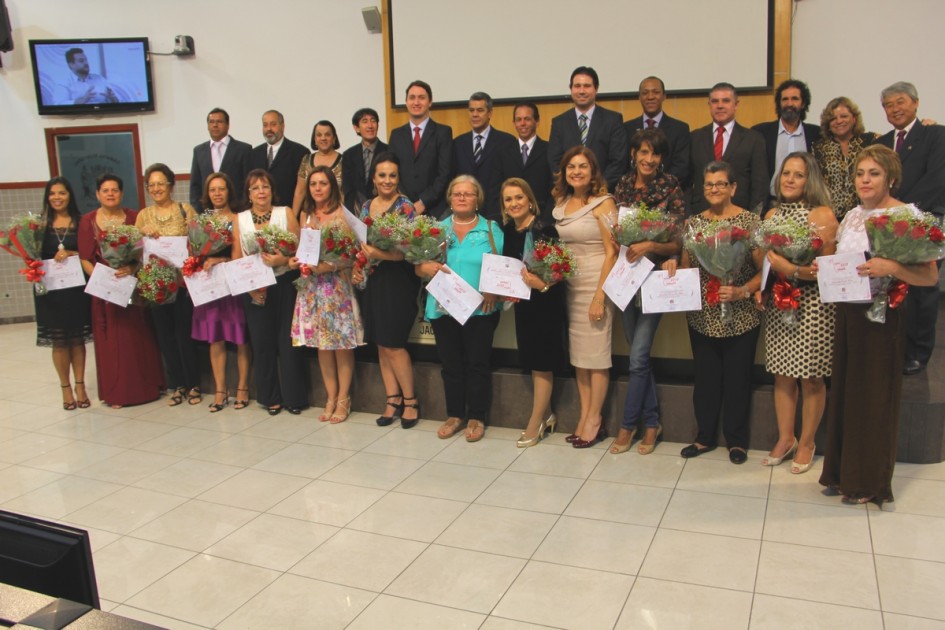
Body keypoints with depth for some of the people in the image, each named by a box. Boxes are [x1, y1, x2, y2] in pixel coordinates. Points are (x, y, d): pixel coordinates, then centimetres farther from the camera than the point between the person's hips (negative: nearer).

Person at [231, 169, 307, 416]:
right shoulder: (240, 219, 7)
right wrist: (249, 286, -8)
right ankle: (270, 396, 18)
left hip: (284, 284, -2)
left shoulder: (286, 213, 2)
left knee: (287, 340, -1)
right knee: (262, 342, 6)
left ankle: (293, 396, 9)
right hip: (253, 289, 2)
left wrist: (282, 259, -22)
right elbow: (236, 259, 5)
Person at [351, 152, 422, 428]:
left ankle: (410, 400, 12)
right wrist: (357, 266, 1)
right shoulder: (366, 206, 11)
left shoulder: (405, 206, -8)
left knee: (392, 343, -4)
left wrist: (381, 255, -24)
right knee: (381, 344, 9)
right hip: (372, 281, 6)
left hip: (397, 280, -6)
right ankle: (393, 400, 19)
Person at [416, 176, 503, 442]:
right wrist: (428, 267, -17)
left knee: (477, 364, 2)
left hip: (480, 309, -2)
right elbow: (418, 266, 6)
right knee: (450, 364, 9)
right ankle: (454, 415, 22)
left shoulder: (491, 229, 3)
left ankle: (477, 418, 14)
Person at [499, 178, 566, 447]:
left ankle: (535, 423, 12)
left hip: (545, 302, -7)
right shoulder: (507, 232, 5)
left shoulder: (545, 229, -14)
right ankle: (547, 415, 30)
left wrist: (543, 284, -32)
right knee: (531, 361, 14)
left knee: (542, 363, 3)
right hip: (522, 302, 7)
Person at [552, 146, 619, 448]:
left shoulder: (603, 203, -9)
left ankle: (594, 420, 12)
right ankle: (584, 416, 20)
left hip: (596, 283, -6)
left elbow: (612, 252, -12)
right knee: (578, 353, 10)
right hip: (569, 284, 6)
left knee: (596, 353, 1)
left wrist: (600, 296, -17)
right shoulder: (561, 203, 9)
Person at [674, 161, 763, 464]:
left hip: (740, 318, -3)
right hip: (702, 317, 3)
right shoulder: (693, 222, 7)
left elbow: (763, 270, -5)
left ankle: (736, 440, 23)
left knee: (737, 378, 7)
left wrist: (742, 291, -20)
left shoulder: (750, 221, -5)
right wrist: (673, 266, -7)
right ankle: (705, 436, 26)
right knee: (705, 377, 11)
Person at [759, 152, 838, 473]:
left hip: (813, 306, -4)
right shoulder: (772, 214, 10)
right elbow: (765, 262, 7)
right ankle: (785, 439, 26)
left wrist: (792, 269, -22)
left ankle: (806, 443, 22)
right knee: (782, 376, 10)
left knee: (812, 379, 5)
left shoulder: (823, 215, -6)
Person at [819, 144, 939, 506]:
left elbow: (930, 276, -14)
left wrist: (890, 268, -29)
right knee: (844, 388, 11)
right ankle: (843, 472, 24)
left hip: (881, 316, -6)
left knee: (874, 393, 2)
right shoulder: (851, 216, 11)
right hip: (847, 311, 6)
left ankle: (869, 481, 16)